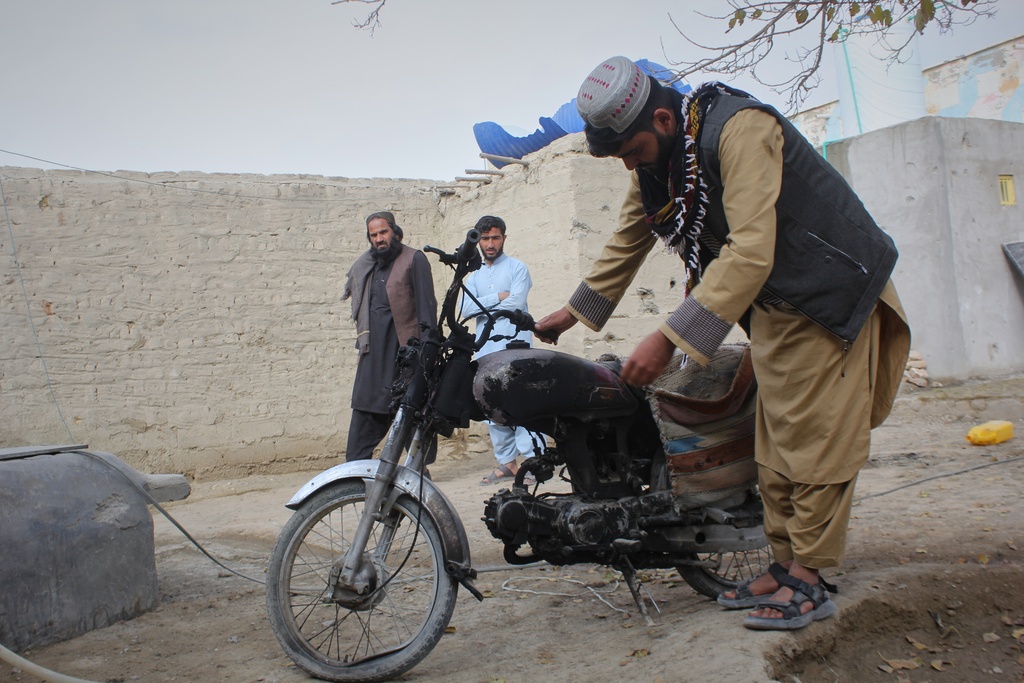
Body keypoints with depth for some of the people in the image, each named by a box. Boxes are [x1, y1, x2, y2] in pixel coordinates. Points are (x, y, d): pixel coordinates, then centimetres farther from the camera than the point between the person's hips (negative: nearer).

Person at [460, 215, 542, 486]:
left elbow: (515, 303, -10)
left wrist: (482, 307, -1)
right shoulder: (474, 276, 19)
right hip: (485, 350, 6)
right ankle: (507, 462, 11)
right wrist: (498, 297, -7)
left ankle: (532, 460, -10)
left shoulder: (517, 268, 6)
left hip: (514, 345, -5)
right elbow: (465, 309, 3)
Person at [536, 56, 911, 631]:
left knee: (816, 441, -7)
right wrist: (575, 311, 21)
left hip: (831, 293, -8)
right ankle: (785, 566, 16)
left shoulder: (740, 129, -26)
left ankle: (808, 583, -1)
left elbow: (750, 251, -35)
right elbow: (627, 242, 16)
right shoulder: (655, 165, 1)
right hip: (772, 305, 9)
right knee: (775, 447, 8)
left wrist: (670, 337, -39)